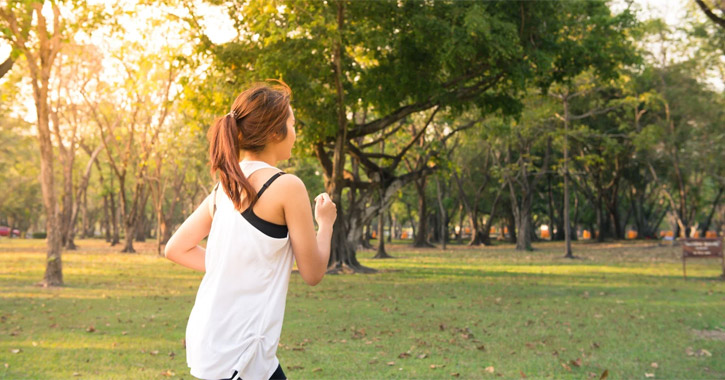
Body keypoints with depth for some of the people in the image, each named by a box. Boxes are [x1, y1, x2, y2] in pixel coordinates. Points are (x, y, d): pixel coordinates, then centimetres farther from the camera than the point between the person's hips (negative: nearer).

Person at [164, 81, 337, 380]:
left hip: (210, 337, 8)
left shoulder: (225, 186, 8)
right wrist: (326, 223, 10)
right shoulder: (287, 186, -13)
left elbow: (176, 249, 14)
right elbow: (313, 273, -6)